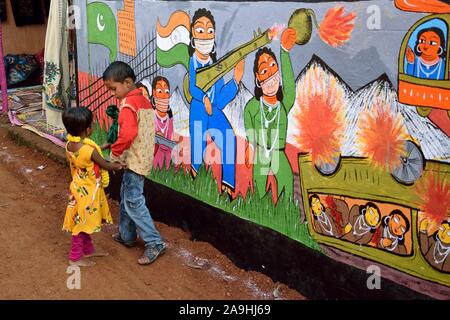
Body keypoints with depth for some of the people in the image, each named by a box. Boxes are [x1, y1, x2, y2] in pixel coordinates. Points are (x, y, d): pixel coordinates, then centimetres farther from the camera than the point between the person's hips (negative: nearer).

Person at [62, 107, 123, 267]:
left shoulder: (69, 145, -5)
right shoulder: (90, 150, -28)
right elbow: (105, 165, -12)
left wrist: (99, 148, 13)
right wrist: (118, 166, 6)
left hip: (79, 189, 8)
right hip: (87, 192, -8)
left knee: (84, 223, 21)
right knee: (82, 224, 6)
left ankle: (88, 249, 37)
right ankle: (75, 257, 18)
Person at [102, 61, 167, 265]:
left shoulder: (128, 104, -18)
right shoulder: (143, 100, 12)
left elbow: (128, 133, -31)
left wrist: (115, 152, -17)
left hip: (134, 161, -10)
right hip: (142, 158, 10)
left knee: (133, 202, -7)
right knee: (126, 197, 20)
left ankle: (155, 243, -4)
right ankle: (127, 235, 31)